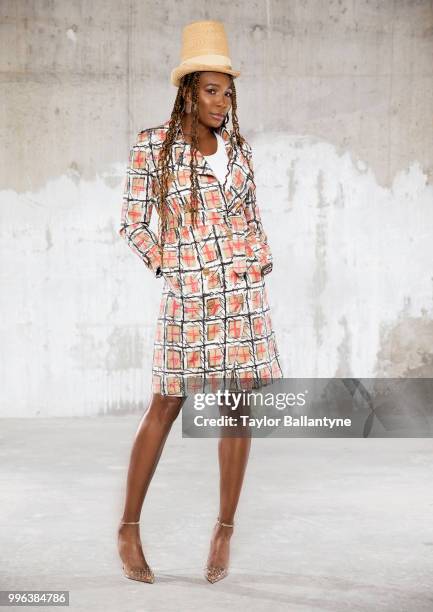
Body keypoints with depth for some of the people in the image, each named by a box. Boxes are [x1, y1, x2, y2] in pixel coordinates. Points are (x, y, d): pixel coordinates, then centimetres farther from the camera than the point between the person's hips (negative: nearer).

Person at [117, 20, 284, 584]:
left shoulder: (238, 147, 9)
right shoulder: (152, 145, -3)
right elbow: (132, 225, 0)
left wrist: (262, 259, 3)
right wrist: (170, 266, -8)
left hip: (245, 290, 4)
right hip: (188, 295, -4)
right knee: (166, 407, 1)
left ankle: (225, 530, 14)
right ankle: (129, 528, 16)